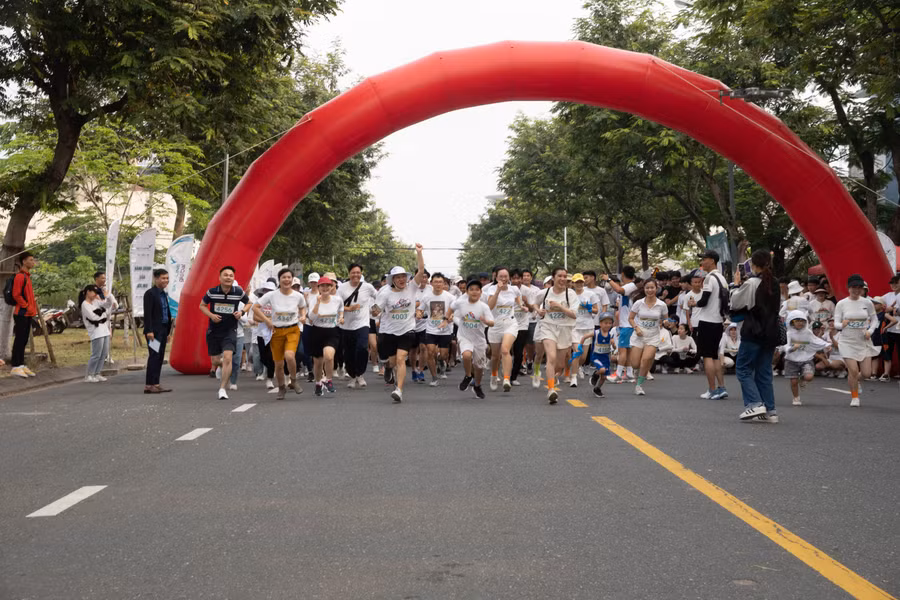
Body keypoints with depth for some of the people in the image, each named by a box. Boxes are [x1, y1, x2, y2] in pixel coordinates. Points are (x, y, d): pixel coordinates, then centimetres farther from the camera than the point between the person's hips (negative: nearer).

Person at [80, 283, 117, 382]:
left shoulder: (96, 302, 16)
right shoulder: (85, 305, -7)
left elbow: (109, 303, 12)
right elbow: (93, 317, -15)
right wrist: (104, 314, 0)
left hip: (105, 331, 8)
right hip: (96, 332, -8)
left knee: (104, 354, 9)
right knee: (96, 355, -9)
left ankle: (97, 374, 17)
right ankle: (88, 376, 0)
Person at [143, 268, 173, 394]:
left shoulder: (164, 294, 18)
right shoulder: (150, 293, -8)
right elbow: (147, 314, -14)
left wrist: (167, 332, 19)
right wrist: (149, 331, -21)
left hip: (163, 330, 9)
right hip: (154, 330, -9)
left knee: (160, 357, 9)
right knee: (154, 356, -9)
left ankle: (156, 384, 13)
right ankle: (148, 385, -6)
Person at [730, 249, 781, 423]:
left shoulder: (751, 283, -13)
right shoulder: (775, 284, 9)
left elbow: (735, 302, -4)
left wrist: (736, 284, 7)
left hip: (753, 332, -7)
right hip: (771, 333, 7)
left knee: (743, 368, 1)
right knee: (764, 372, 11)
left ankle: (755, 404, -11)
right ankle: (769, 410, 9)